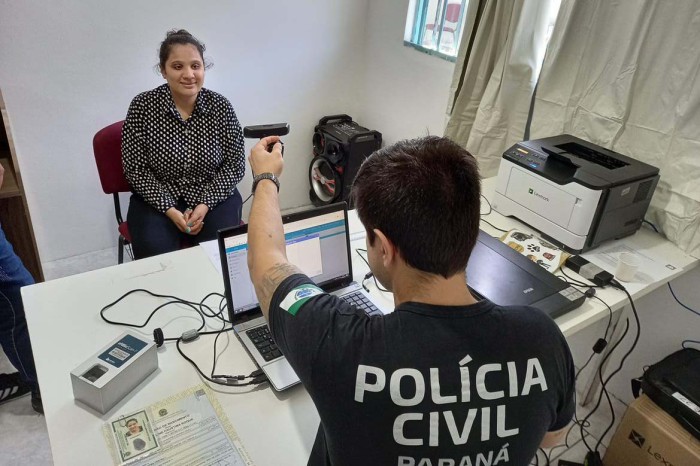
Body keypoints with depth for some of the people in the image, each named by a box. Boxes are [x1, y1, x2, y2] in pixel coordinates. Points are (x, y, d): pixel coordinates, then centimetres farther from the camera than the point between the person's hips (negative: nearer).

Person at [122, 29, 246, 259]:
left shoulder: (220, 106, -6)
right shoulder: (142, 106, -8)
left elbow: (235, 164, -2)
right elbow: (135, 169, -4)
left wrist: (205, 205, -14)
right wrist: (169, 209, -15)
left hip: (214, 196, 1)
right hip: (158, 200, 0)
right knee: (155, 251, -25)